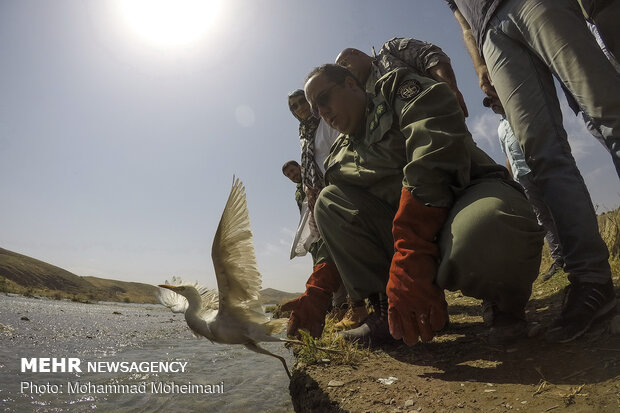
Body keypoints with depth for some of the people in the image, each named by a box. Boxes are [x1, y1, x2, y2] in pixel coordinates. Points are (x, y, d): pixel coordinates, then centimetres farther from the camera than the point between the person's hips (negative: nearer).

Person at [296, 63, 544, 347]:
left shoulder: (400, 88, 1)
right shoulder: (340, 160, 18)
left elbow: (434, 164, -19)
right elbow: (342, 240, 17)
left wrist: (408, 262, -26)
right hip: (413, 234, 5)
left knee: (482, 239, -40)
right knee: (329, 201, -6)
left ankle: (505, 302, -3)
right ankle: (390, 310, -5)